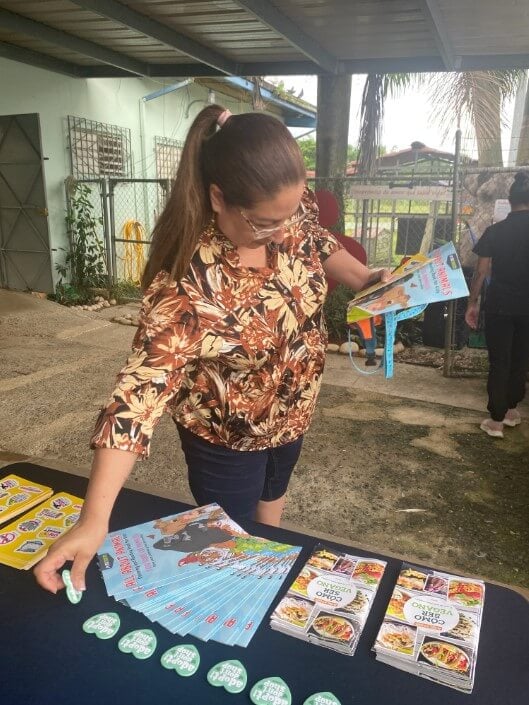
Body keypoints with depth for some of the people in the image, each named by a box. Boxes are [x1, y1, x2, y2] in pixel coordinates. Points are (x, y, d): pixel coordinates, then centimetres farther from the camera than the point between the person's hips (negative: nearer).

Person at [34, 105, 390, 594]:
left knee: (272, 503, 33)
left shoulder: (291, 209, -19)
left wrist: (365, 278, -13)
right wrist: (94, 521, -42)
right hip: (227, 438, -6)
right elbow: (143, 388, -40)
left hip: (292, 412, 7)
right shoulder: (189, 286, -38)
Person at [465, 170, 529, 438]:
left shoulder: (495, 231, -6)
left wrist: (472, 303, 4)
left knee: (499, 362, 4)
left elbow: (481, 272, -5)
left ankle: (496, 420, 7)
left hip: (499, 305, -1)